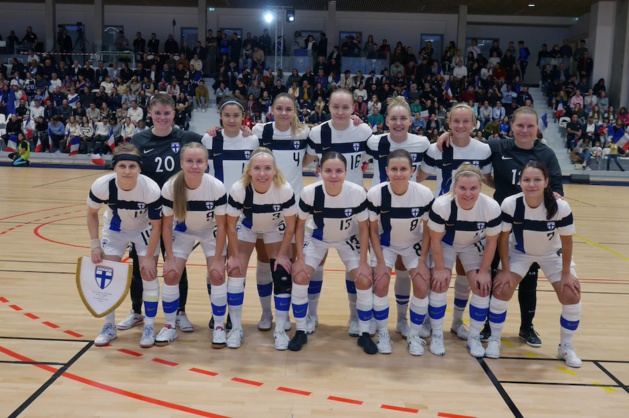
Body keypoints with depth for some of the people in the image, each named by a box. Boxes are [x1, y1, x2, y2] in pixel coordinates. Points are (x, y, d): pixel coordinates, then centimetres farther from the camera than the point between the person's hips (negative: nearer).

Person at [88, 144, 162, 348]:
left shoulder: (151, 189, -35)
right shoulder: (101, 186, -31)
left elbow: (156, 226, -21)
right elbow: (92, 213, -9)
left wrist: (149, 257, -17)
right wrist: (95, 245, -11)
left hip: (144, 229, -2)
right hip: (114, 229, 2)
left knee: (148, 274, -8)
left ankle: (149, 327, 9)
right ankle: (109, 327, 17)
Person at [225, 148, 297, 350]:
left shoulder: (285, 190, -35)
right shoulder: (238, 189, -35)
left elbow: (290, 227, -19)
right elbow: (231, 225, -18)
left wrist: (282, 254, -14)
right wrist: (235, 255, -14)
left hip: (276, 229, 0)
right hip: (246, 228, 0)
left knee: (282, 276, -9)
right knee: (235, 272, -9)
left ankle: (280, 330, 7)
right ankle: (236, 329, 7)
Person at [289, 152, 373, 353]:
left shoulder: (358, 193, -30)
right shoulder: (309, 192, -30)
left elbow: (364, 228, -15)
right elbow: (300, 225, -13)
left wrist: (363, 262, -16)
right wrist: (300, 258, -17)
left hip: (348, 239, 0)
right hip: (317, 238, 0)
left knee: (364, 281, -13)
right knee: (299, 277, -16)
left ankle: (364, 334, 9)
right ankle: (301, 332, 5)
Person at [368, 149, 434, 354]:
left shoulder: (425, 194, -26)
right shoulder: (375, 194, -28)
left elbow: (428, 230, -10)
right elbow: (373, 230, -14)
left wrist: (422, 261, -12)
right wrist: (381, 262, -15)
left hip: (414, 245, 1)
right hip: (385, 244, -1)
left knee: (422, 286, -11)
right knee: (381, 285, -16)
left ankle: (414, 335, 11)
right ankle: (382, 334, 7)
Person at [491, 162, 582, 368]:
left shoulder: (561, 207, -31)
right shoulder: (510, 204, -31)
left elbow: (567, 241, -16)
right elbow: (503, 238, -16)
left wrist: (566, 273, -10)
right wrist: (505, 270, -14)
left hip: (552, 254, 1)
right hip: (519, 252, 0)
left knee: (571, 296, -10)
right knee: (502, 290, -16)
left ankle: (566, 346, 15)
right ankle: (494, 340, 7)